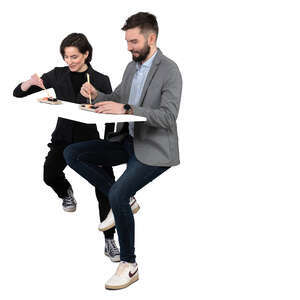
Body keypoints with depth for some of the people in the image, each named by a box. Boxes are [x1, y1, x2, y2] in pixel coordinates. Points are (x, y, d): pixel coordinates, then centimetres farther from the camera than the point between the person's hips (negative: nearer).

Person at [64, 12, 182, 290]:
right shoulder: (132, 67, 11)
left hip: (154, 149, -8)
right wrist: (96, 94, -3)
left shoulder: (169, 70, -15)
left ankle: (129, 265, -9)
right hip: (128, 141, 9)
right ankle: (123, 202, 4)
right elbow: (116, 100, 20)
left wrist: (126, 109, -34)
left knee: (118, 194, -28)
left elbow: (168, 116, -25)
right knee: (72, 153, -3)